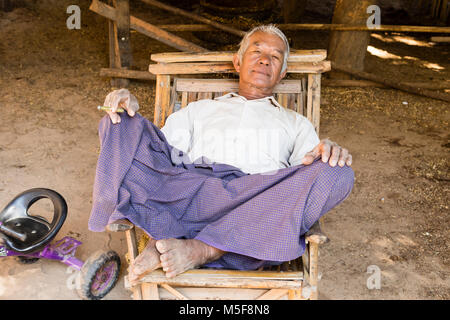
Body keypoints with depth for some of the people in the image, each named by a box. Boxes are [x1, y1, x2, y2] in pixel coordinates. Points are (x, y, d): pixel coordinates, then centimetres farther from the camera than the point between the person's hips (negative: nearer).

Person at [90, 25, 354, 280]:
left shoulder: (296, 123, 31)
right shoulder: (199, 110, 32)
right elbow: (158, 154, 19)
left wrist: (329, 152, -11)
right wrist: (131, 111, 0)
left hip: (257, 204, 0)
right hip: (188, 192, 1)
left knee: (337, 173, -26)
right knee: (122, 124, -11)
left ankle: (205, 250, -30)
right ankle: (161, 237, -28)